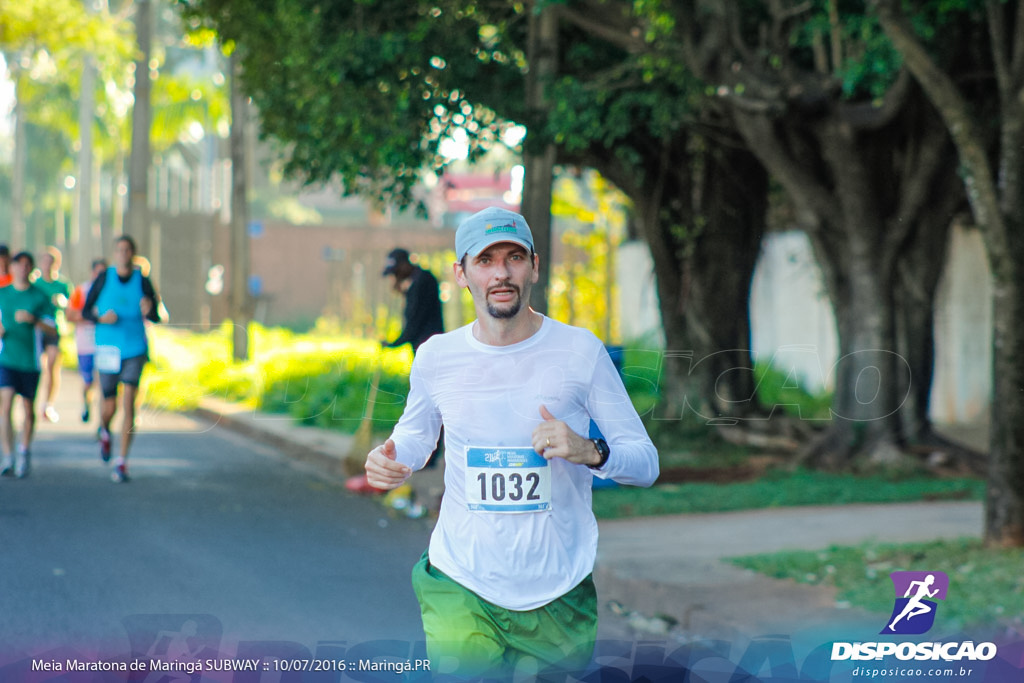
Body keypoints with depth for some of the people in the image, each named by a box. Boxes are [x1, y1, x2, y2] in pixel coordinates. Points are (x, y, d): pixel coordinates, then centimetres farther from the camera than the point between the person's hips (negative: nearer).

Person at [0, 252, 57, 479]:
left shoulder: (40, 297, 1)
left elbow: (52, 330, -5)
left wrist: (33, 320, -21)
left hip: (30, 360, 0)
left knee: (28, 408, 9)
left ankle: (25, 451, 32)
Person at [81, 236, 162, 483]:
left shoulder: (142, 281, -2)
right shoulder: (103, 278, -2)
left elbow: (157, 317, 2)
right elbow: (85, 311, 5)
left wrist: (149, 310, -21)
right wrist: (101, 318, -15)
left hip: (135, 350, -1)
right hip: (108, 350, 1)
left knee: (128, 405, -10)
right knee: (109, 406, 4)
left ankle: (122, 463, -5)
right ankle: (104, 433, 42)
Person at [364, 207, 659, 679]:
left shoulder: (580, 351, -5)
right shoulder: (436, 357, 1)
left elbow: (647, 463, -2)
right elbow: (415, 437, 20)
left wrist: (590, 453, -23)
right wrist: (390, 461, -3)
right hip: (460, 589, 1)